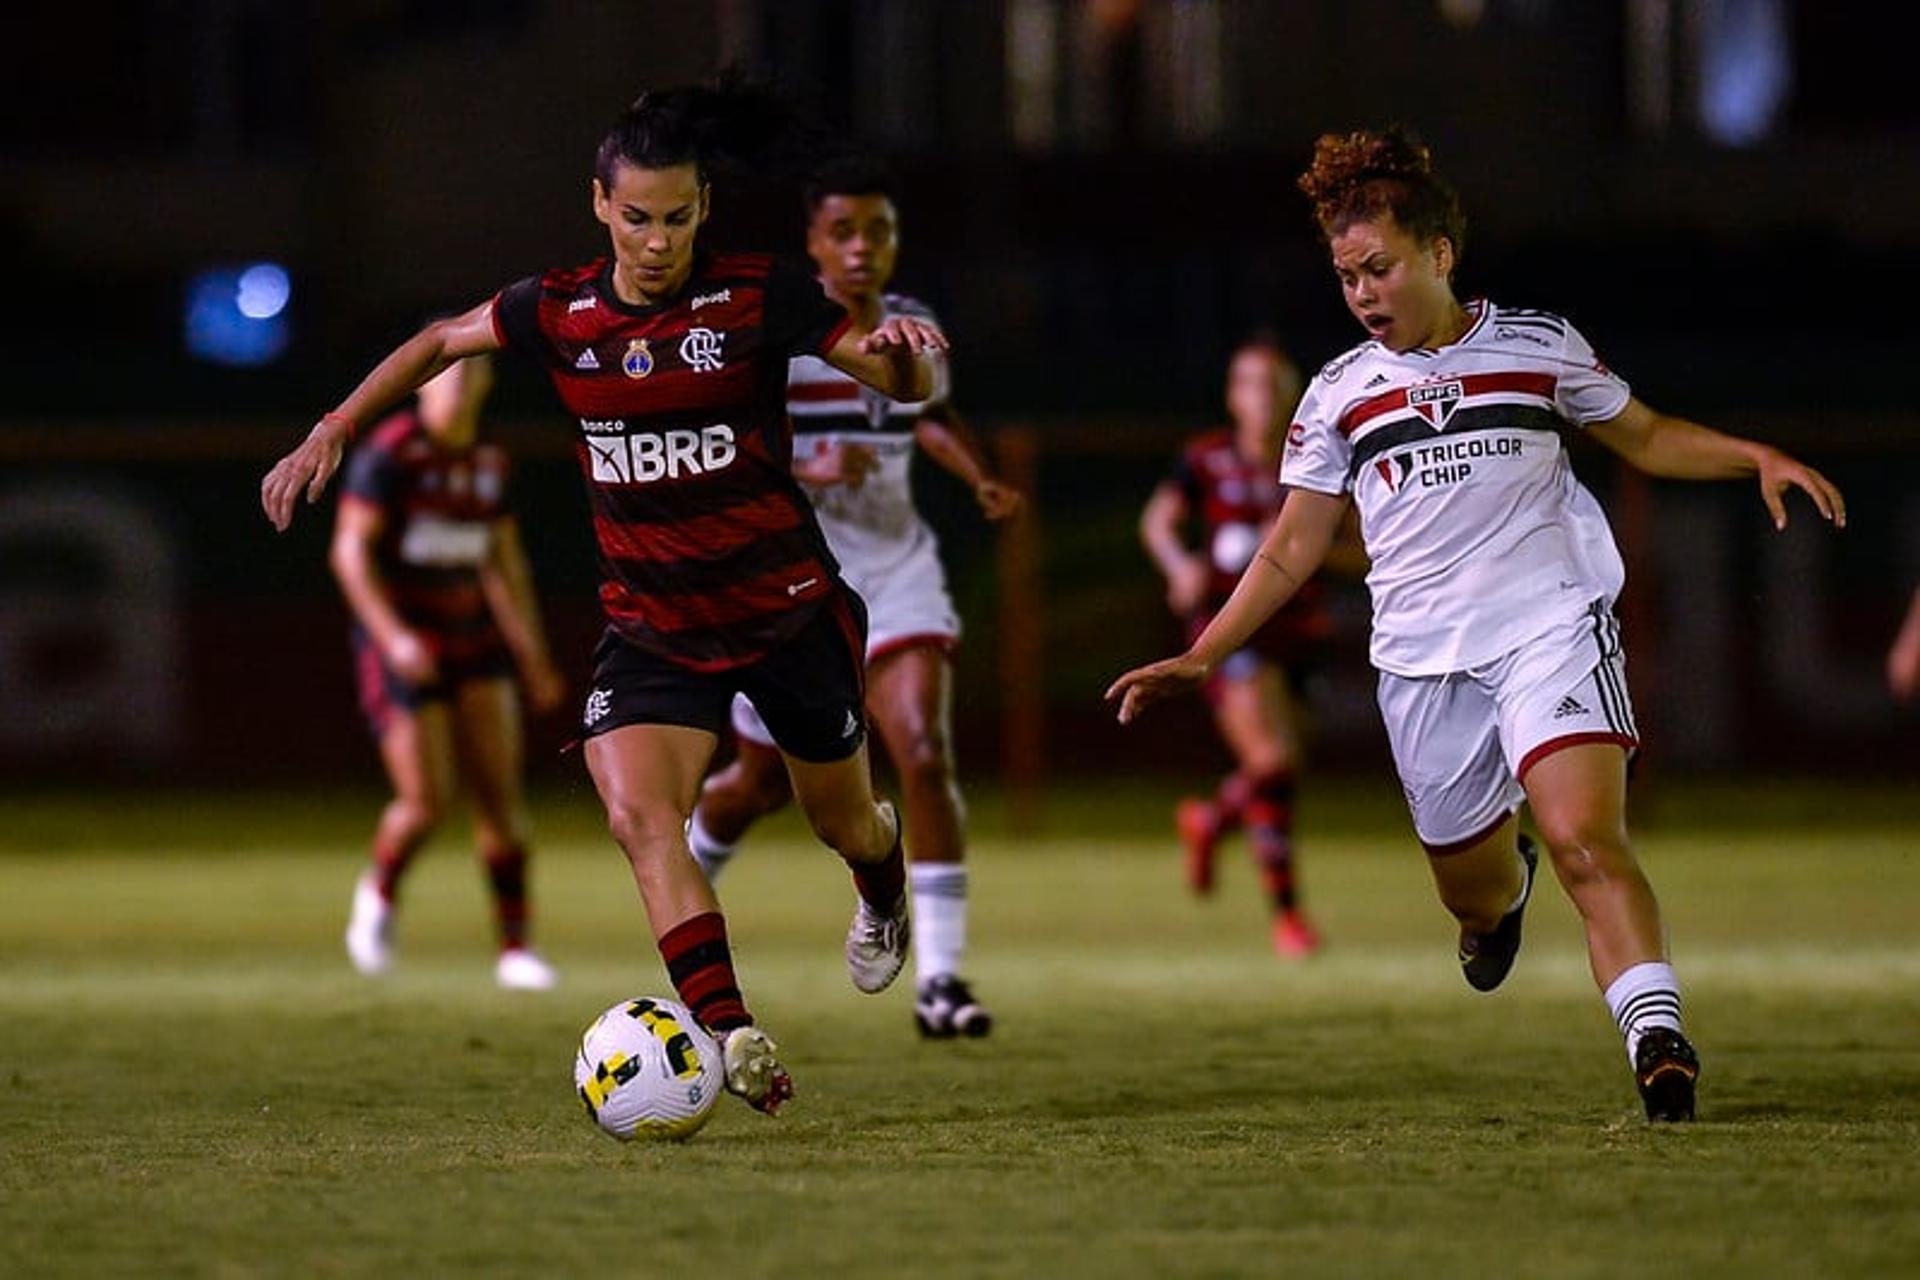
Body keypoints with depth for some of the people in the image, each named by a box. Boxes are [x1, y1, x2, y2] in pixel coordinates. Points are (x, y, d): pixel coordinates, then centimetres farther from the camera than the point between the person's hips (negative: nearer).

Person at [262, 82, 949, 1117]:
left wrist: (903, 354, -35)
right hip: (650, 621, 2)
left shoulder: (758, 295, -13)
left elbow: (906, 385, -11)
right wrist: (329, 435, 8)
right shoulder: (558, 313, -4)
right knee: (638, 816, -24)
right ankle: (730, 1035, -29)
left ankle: (885, 888, 55)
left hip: (788, 607, -2)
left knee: (842, 823, 17)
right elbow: (439, 343, 14)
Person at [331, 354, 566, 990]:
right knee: (425, 804, -10)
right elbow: (350, 550, -14)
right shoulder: (388, 453, -10)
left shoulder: (488, 463, 10)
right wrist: (393, 635, -24)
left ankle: (515, 947, 1)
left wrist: (533, 656, 14)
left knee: (500, 794, -4)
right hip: (401, 646, -6)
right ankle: (379, 893, 22)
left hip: (473, 644, 6)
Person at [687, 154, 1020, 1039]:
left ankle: (939, 976, -15)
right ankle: (683, 870, 47)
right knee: (764, 781, 12)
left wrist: (980, 479, 8)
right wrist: (811, 473, -30)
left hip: (895, 568, 3)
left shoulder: (915, 333, 3)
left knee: (926, 757, -17)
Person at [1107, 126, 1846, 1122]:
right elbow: (1295, 545, 15)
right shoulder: (1339, 395, 9)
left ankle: (1658, 1042, -28)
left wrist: (1760, 459, 1)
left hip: (1550, 629, -3)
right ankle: (1505, 889, 47)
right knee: (1474, 892, 10)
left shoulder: (1538, 347, 4)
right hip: (1423, 664, 3)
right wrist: (1199, 658, 9)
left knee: (1585, 840, -24)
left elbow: (1644, 437, 16)